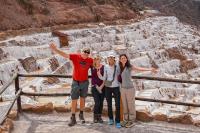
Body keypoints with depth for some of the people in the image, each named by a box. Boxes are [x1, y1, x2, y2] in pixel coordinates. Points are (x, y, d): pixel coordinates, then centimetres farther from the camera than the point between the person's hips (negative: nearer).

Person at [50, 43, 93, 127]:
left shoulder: (90, 60, -7)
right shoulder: (75, 56, -14)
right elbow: (64, 55, -21)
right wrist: (55, 49, -32)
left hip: (85, 82, 2)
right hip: (76, 82, -2)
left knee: (82, 99, 15)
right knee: (74, 100, 2)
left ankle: (81, 115, 33)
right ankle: (73, 119, 11)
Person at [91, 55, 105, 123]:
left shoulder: (103, 67, -1)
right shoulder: (92, 67, 1)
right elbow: (93, 78, 0)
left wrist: (101, 86, -9)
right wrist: (97, 87, -7)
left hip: (102, 87, 1)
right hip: (95, 87, -1)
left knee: (101, 103, 3)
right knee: (97, 103, -8)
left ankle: (99, 116, 17)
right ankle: (95, 117, 10)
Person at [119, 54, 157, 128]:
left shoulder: (129, 67, -10)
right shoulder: (120, 68, 4)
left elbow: (139, 69, -19)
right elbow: (120, 78, 9)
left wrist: (150, 69, -29)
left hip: (130, 89, -5)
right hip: (122, 89, 5)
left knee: (131, 105, 4)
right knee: (124, 105, 12)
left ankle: (131, 121, 16)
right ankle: (126, 120, 24)